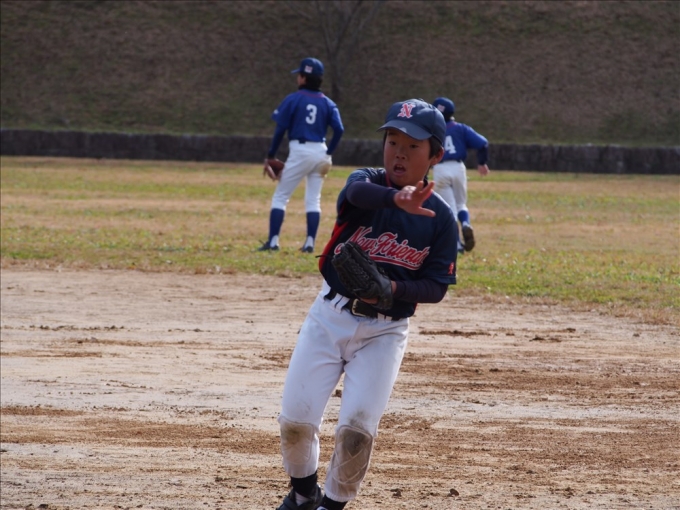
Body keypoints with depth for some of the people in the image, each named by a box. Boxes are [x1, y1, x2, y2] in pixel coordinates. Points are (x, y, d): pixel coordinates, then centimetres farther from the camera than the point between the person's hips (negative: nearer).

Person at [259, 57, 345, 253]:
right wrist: (328, 154, 4)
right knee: (313, 200, 10)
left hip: (299, 151, -4)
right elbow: (339, 130, -3)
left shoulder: (293, 99, -3)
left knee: (280, 196, 2)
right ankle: (310, 242, 4)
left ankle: (273, 241, -6)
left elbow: (280, 129, -6)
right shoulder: (327, 103, 7)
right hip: (320, 151, 4)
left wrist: (271, 156, 0)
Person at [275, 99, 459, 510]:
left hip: (385, 330, -1)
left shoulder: (441, 219, -5)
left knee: (357, 427, -15)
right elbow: (359, 192, -34)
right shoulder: (368, 182, -7)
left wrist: (392, 288, -25)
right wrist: (396, 197, -56)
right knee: (296, 418, -5)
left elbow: (437, 288, -5)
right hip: (331, 316, 1)